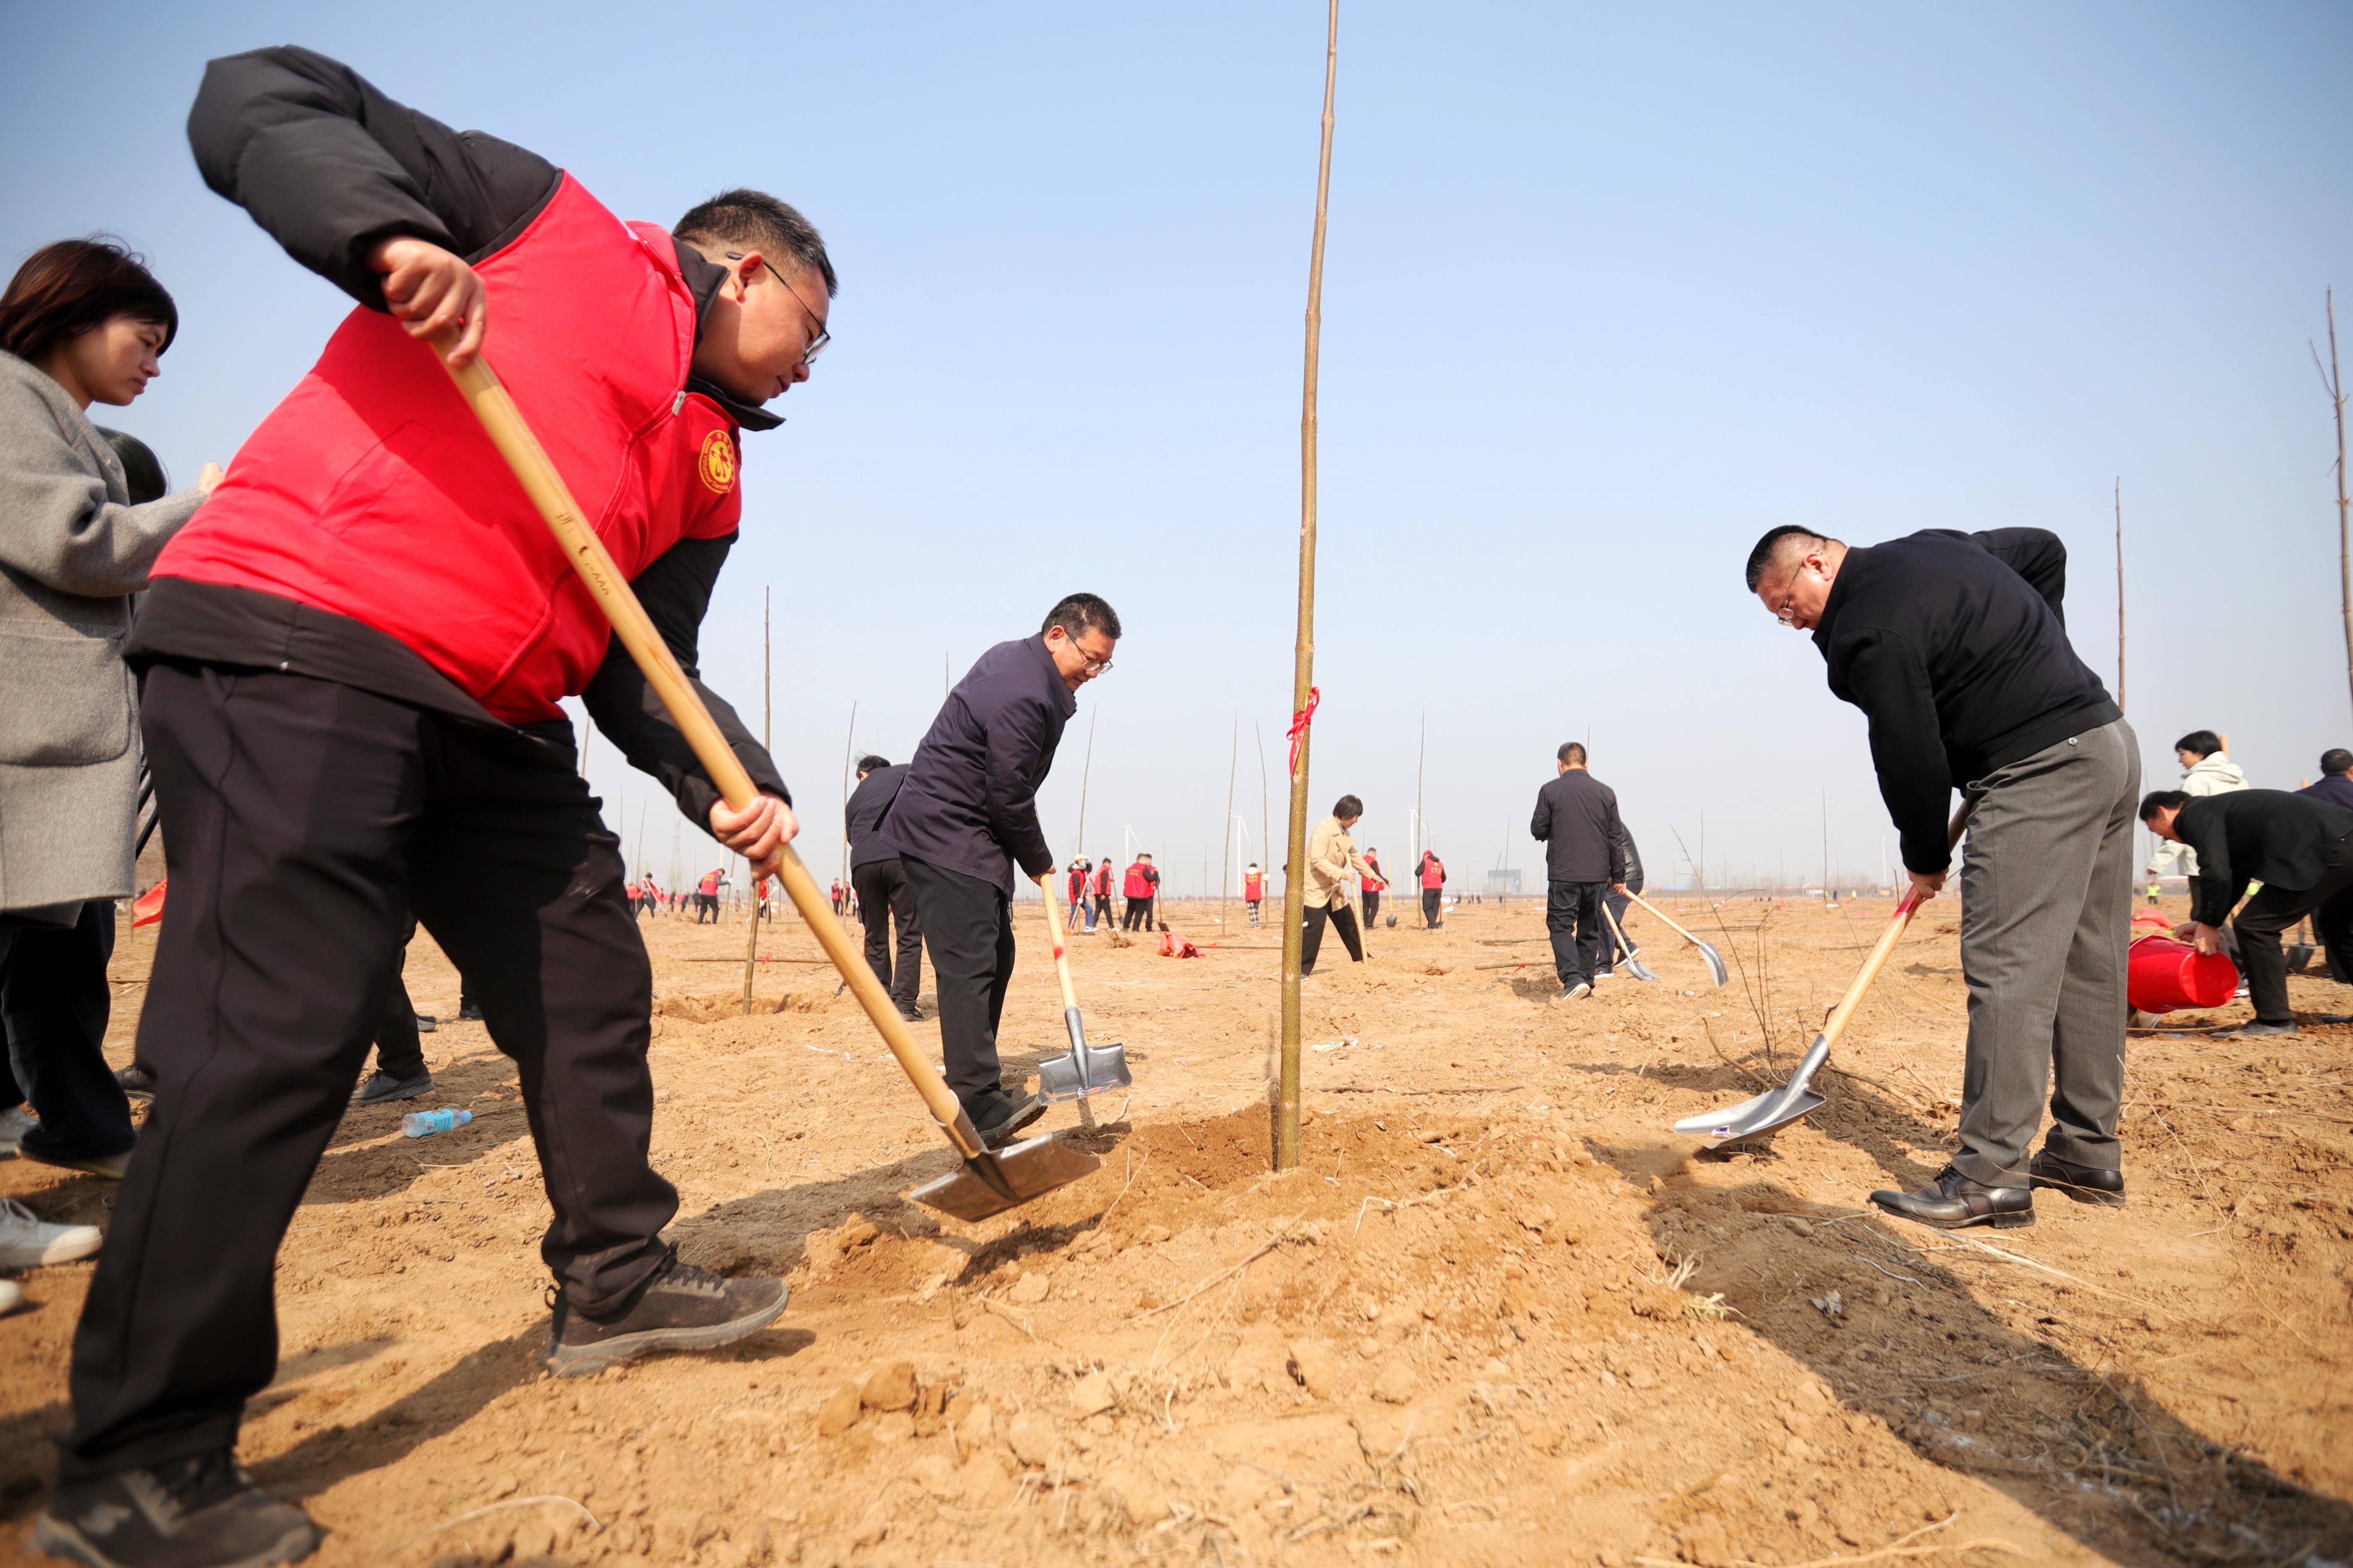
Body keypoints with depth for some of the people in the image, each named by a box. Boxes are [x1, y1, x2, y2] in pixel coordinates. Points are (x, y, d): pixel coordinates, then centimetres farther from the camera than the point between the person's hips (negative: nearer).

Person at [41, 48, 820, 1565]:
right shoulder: (547, 220, 5)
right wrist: (393, 233, -17)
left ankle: (614, 1280, 30)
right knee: (278, 1040, -11)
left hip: (490, 719, 8)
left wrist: (733, 790, -4)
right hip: (292, 651, -8)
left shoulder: (712, 470, 20)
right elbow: (256, 97, 2)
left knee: (594, 982, 11)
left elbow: (645, 672, 14)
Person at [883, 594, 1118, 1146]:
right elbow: (1009, 800, -19)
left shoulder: (1017, 659, 12)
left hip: (972, 834, 11)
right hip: (946, 836, -11)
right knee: (969, 966, -16)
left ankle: (975, 1083, 22)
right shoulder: (1023, 696, -22)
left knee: (996, 957, 14)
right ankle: (981, 1110, -20)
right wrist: (1040, 863, -3)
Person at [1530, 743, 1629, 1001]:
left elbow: (1538, 830, 1)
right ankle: (1587, 985, 16)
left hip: (1563, 873, -4)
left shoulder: (1550, 791, -5)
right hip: (1598, 874, 4)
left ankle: (1573, 979, -15)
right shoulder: (1606, 793, 5)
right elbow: (1616, 838, 8)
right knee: (1590, 929, 14)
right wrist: (1619, 876, 15)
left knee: (1561, 925, 2)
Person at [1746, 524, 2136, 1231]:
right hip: (2111, 744, 11)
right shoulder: (1932, 545, 15)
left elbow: (1910, 758, -13)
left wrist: (1926, 859, 2)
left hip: (2041, 773, -11)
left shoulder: (1869, 631, -16)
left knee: (2009, 970, -11)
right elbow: (2045, 550, 30)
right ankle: (2089, 1154, 20)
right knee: (2087, 962, 12)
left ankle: (1991, 1175, -10)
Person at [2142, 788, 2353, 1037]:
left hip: (2329, 853, -11)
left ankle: (2275, 1020, 1)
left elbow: (2216, 874, -14)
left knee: (2254, 926, -5)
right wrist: (2205, 922, 28)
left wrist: (2209, 925, -1)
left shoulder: (2195, 816, -3)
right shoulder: (2217, 809, 27)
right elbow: (2236, 875, 32)